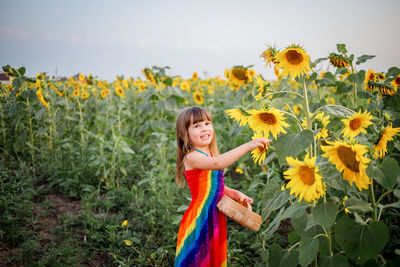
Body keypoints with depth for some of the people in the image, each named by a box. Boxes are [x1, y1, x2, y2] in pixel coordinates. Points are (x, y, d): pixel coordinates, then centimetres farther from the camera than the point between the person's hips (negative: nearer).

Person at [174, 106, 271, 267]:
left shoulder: (211, 155, 9)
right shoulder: (191, 157, -18)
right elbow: (218, 163, -38)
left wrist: (234, 194, 5)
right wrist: (248, 146, -39)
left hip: (216, 220, 8)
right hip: (199, 222, -8)